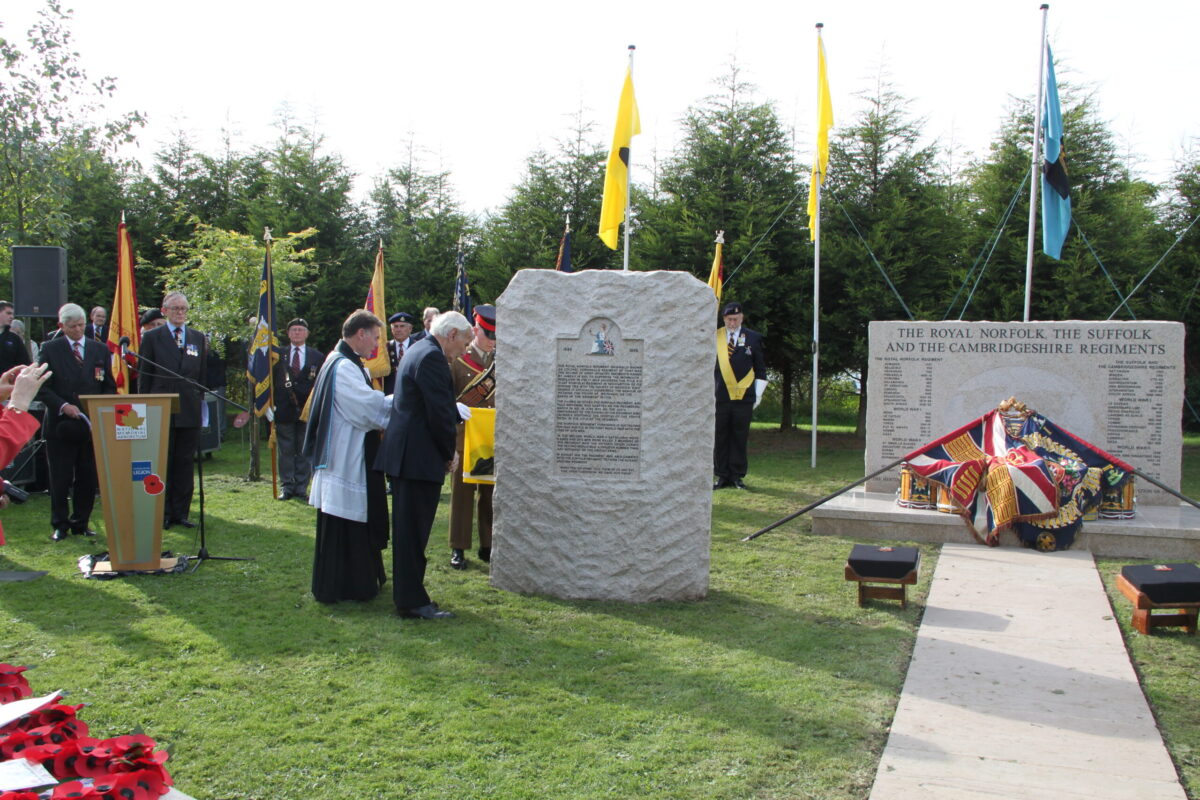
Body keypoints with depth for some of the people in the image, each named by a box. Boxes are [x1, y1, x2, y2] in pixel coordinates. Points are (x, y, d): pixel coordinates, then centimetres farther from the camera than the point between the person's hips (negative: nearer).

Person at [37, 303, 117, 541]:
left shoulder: (101, 350, 10)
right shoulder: (50, 349, 3)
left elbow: (110, 387, 10)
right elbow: (43, 388, -2)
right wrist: (63, 405, -17)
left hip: (92, 424, 2)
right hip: (60, 424, -2)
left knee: (88, 477, 5)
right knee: (60, 477, 3)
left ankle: (81, 523, 17)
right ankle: (60, 525, 14)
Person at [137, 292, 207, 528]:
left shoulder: (198, 338, 12)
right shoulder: (152, 337, 3)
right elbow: (143, 375, 3)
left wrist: (201, 401, 7)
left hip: (190, 411, 3)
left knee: (185, 464, 5)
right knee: (161, 464, 3)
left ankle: (180, 512, 12)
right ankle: (162, 513, 10)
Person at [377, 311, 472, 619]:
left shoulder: (418, 351, 16)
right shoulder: (432, 357, -17)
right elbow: (440, 413, -20)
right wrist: (449, 454, -9)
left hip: (405, 455, 11)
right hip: (420, 458, -11)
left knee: (408, 528, 16)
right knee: (414, 530, -4)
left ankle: (407, 594, 26)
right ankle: (413, 601, 3)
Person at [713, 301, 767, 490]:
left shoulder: (753, 338, 6)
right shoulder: (714, 337, 7)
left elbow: (761, 370, 10)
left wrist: (758, 394, 5)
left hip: (743, 397, -1)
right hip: (720, 397, 1)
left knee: (739, 437, 3)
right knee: (720, 437, 3)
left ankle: (737, 476, 11)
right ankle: (722, 476, 11)